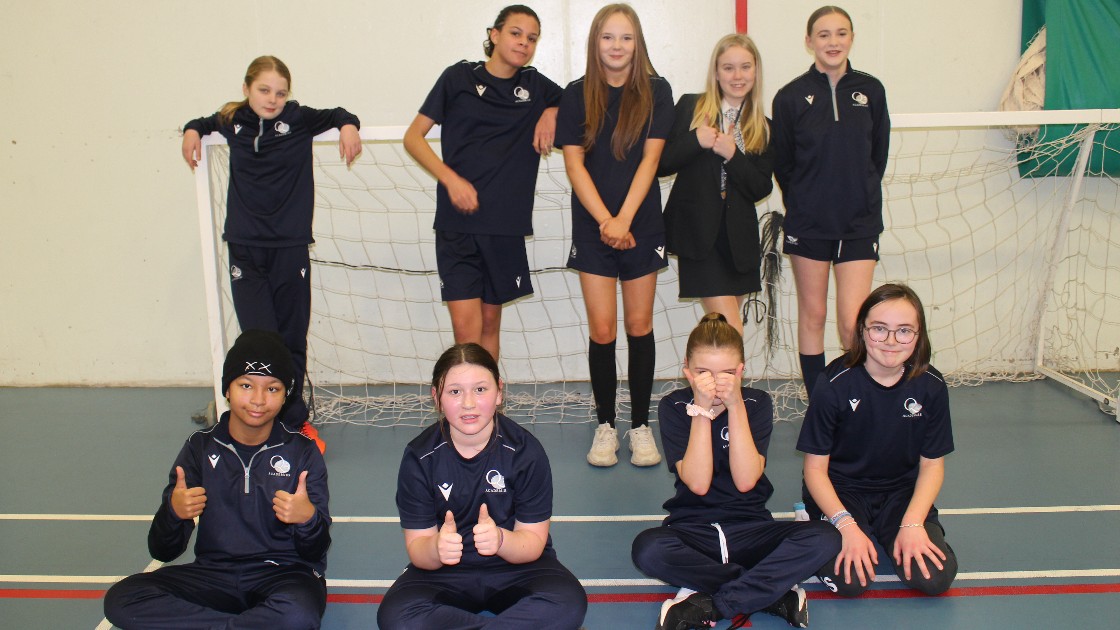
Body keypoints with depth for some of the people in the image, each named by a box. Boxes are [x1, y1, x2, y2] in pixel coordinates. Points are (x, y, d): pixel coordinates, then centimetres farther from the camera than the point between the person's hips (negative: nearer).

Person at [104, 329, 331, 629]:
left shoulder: (302, 451, -2)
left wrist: (309, 519, -26)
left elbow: (315, 553, -3)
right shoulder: (201, 447, 3)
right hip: (215, 575, 3)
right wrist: (173, 513, -20)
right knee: (120, 599, -22)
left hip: (283, 574, -3)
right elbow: (163, 552, 2)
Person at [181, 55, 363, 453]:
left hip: (290, 248, 0)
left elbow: (338, 116, 15)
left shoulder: (299, 120, -1)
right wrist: (192, 130, 9)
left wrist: (348, 126, -6)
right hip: (244, 250, 1)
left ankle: (295, 420, 25)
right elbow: (205, 122, 29)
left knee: (292, 341, 9)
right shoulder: (231, 122, 6)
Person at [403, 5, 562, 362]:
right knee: (466, 327, -10)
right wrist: (451, 179, -11)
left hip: (506, 225, 3)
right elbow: (413, 138, 3)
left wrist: (551, 112, 3)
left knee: (490, 322, 12)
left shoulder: (535, 85, 9)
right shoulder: (460, 77, 2)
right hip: (457, 222, -3)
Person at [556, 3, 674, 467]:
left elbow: (651, 158, -5)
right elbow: (574, 163, -3)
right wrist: (605, 220, -15)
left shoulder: (655, 92, 2)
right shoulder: (576, 95, 3)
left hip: (641, 224, 0)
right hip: (593, 228, 0)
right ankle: (605, 425, 13)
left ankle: (641, 424, 15)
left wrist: (623, 219, -16)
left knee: (639, 326, 5)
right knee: (602, 329, -1)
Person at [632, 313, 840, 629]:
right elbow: (698, 483, -17)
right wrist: (702, 409, -22)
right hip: (692, 530, -1)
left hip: (750, 530, 1)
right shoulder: (674, 407, -5)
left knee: (824, 538, -26)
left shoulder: (757, 403, -3)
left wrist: (735, 406, -21)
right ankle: (773, 591, -20)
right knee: (648, 548, -35)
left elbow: (745, 481, -16)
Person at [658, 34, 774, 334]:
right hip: (698, 232, -4)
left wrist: (732, 154, -13)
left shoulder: (762, 127, 10)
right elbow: (661, 165, -3)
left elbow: (761, 188, 2)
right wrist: (696, 141, -17)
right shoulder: (690, 107, 2)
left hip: (739, 238, 4)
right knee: (731, 333, -12)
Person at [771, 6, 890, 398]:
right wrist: (803, 204, 7)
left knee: (853, 323, -6)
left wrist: (862, 198, 9)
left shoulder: (870, 91, 2)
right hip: (808, 223, 0)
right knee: (812, 314, 7)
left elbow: (878, 155, 10)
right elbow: (782, 163, 4)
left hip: (859, 223, 1)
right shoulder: (791, 96, -4)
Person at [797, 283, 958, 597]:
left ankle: (885, 533, 13)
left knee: (935, 577, -18)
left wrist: (912, 524, -15)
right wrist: (846, 525, -25)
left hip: (901, 492, 3)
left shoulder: (931, 386, -9)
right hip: (840, 492, -3)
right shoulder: (835, 385, -18)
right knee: (849, 580, -25)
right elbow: (815, 468, -12)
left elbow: (932, 464, 0)